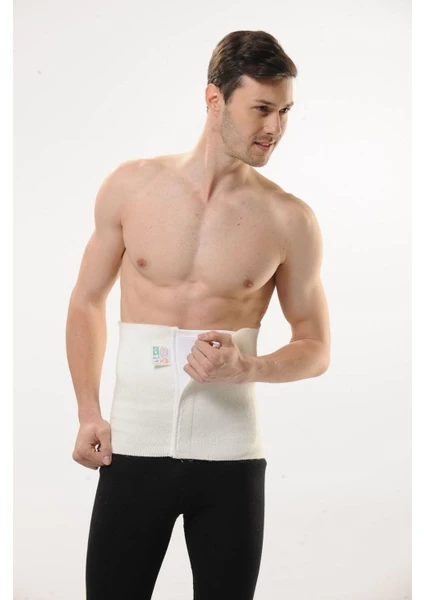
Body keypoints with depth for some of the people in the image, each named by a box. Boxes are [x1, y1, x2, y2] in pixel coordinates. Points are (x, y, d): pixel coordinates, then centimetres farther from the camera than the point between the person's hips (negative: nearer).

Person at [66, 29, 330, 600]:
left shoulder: (289, 219, -3)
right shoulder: (131, 185, -1)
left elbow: (315, 348, 5)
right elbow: (87, 302, 10)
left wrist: (246, 367, -14)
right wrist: (89, 414, 4)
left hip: (230, 457, 0)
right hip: (133, 448, 1)